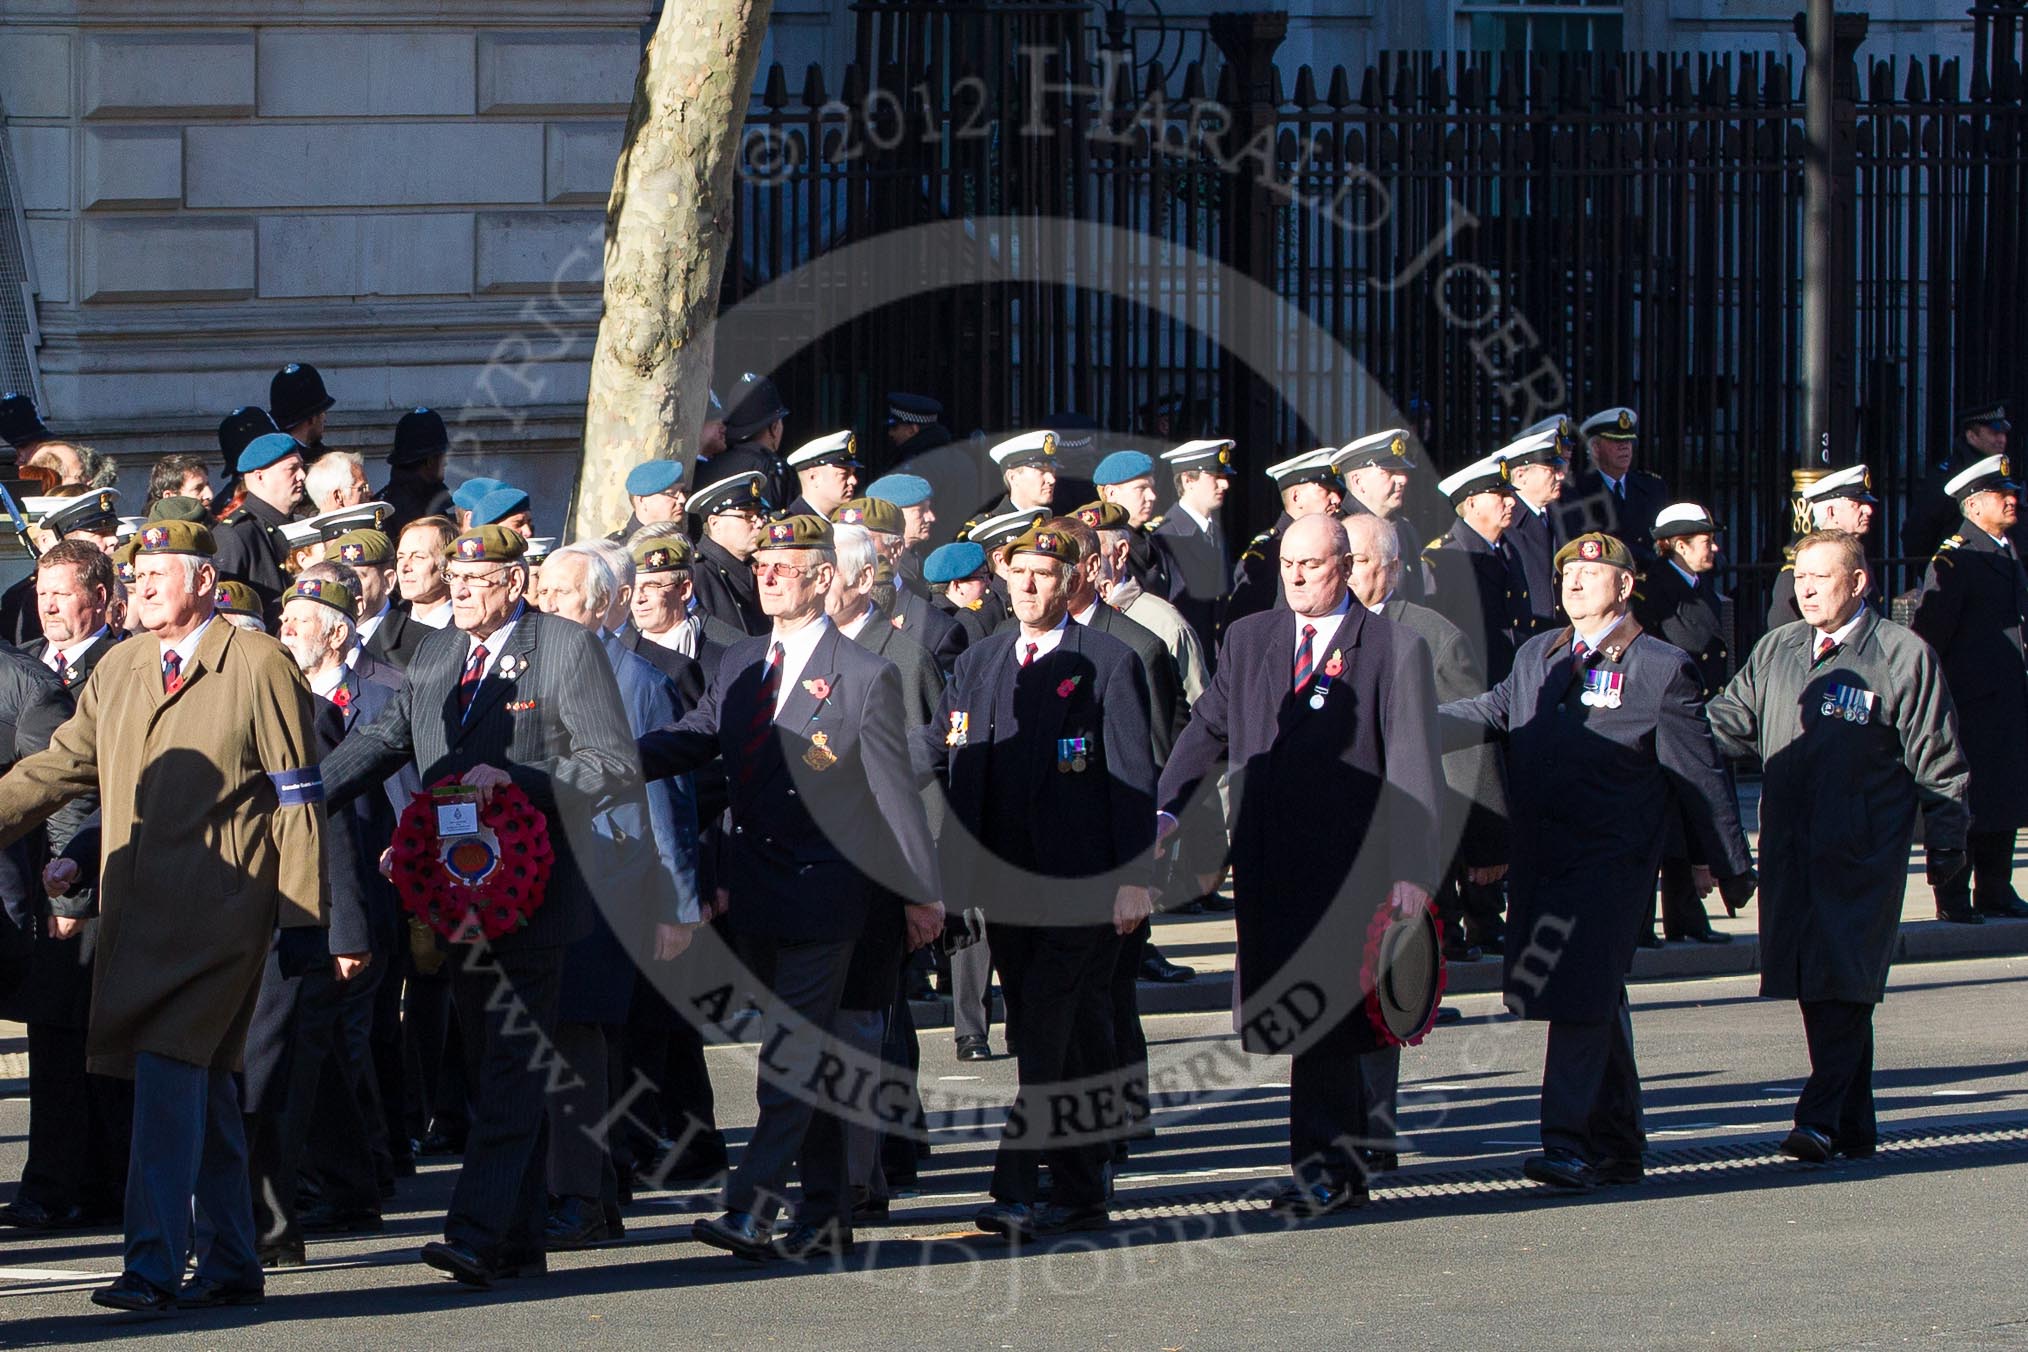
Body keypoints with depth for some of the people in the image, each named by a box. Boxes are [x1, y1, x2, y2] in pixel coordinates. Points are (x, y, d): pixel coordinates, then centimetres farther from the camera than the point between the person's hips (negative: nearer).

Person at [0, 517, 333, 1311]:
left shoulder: (260, 666, -2)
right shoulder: (119, 669, 15)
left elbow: (298, 795, -3)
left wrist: (304, 914, -7)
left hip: (219, 906, -6)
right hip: (138, 908, 6)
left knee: (169, 1069, -15)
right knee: (203, 1082, 11)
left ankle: (155, 1266, -18)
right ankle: (229, 1263, 17)